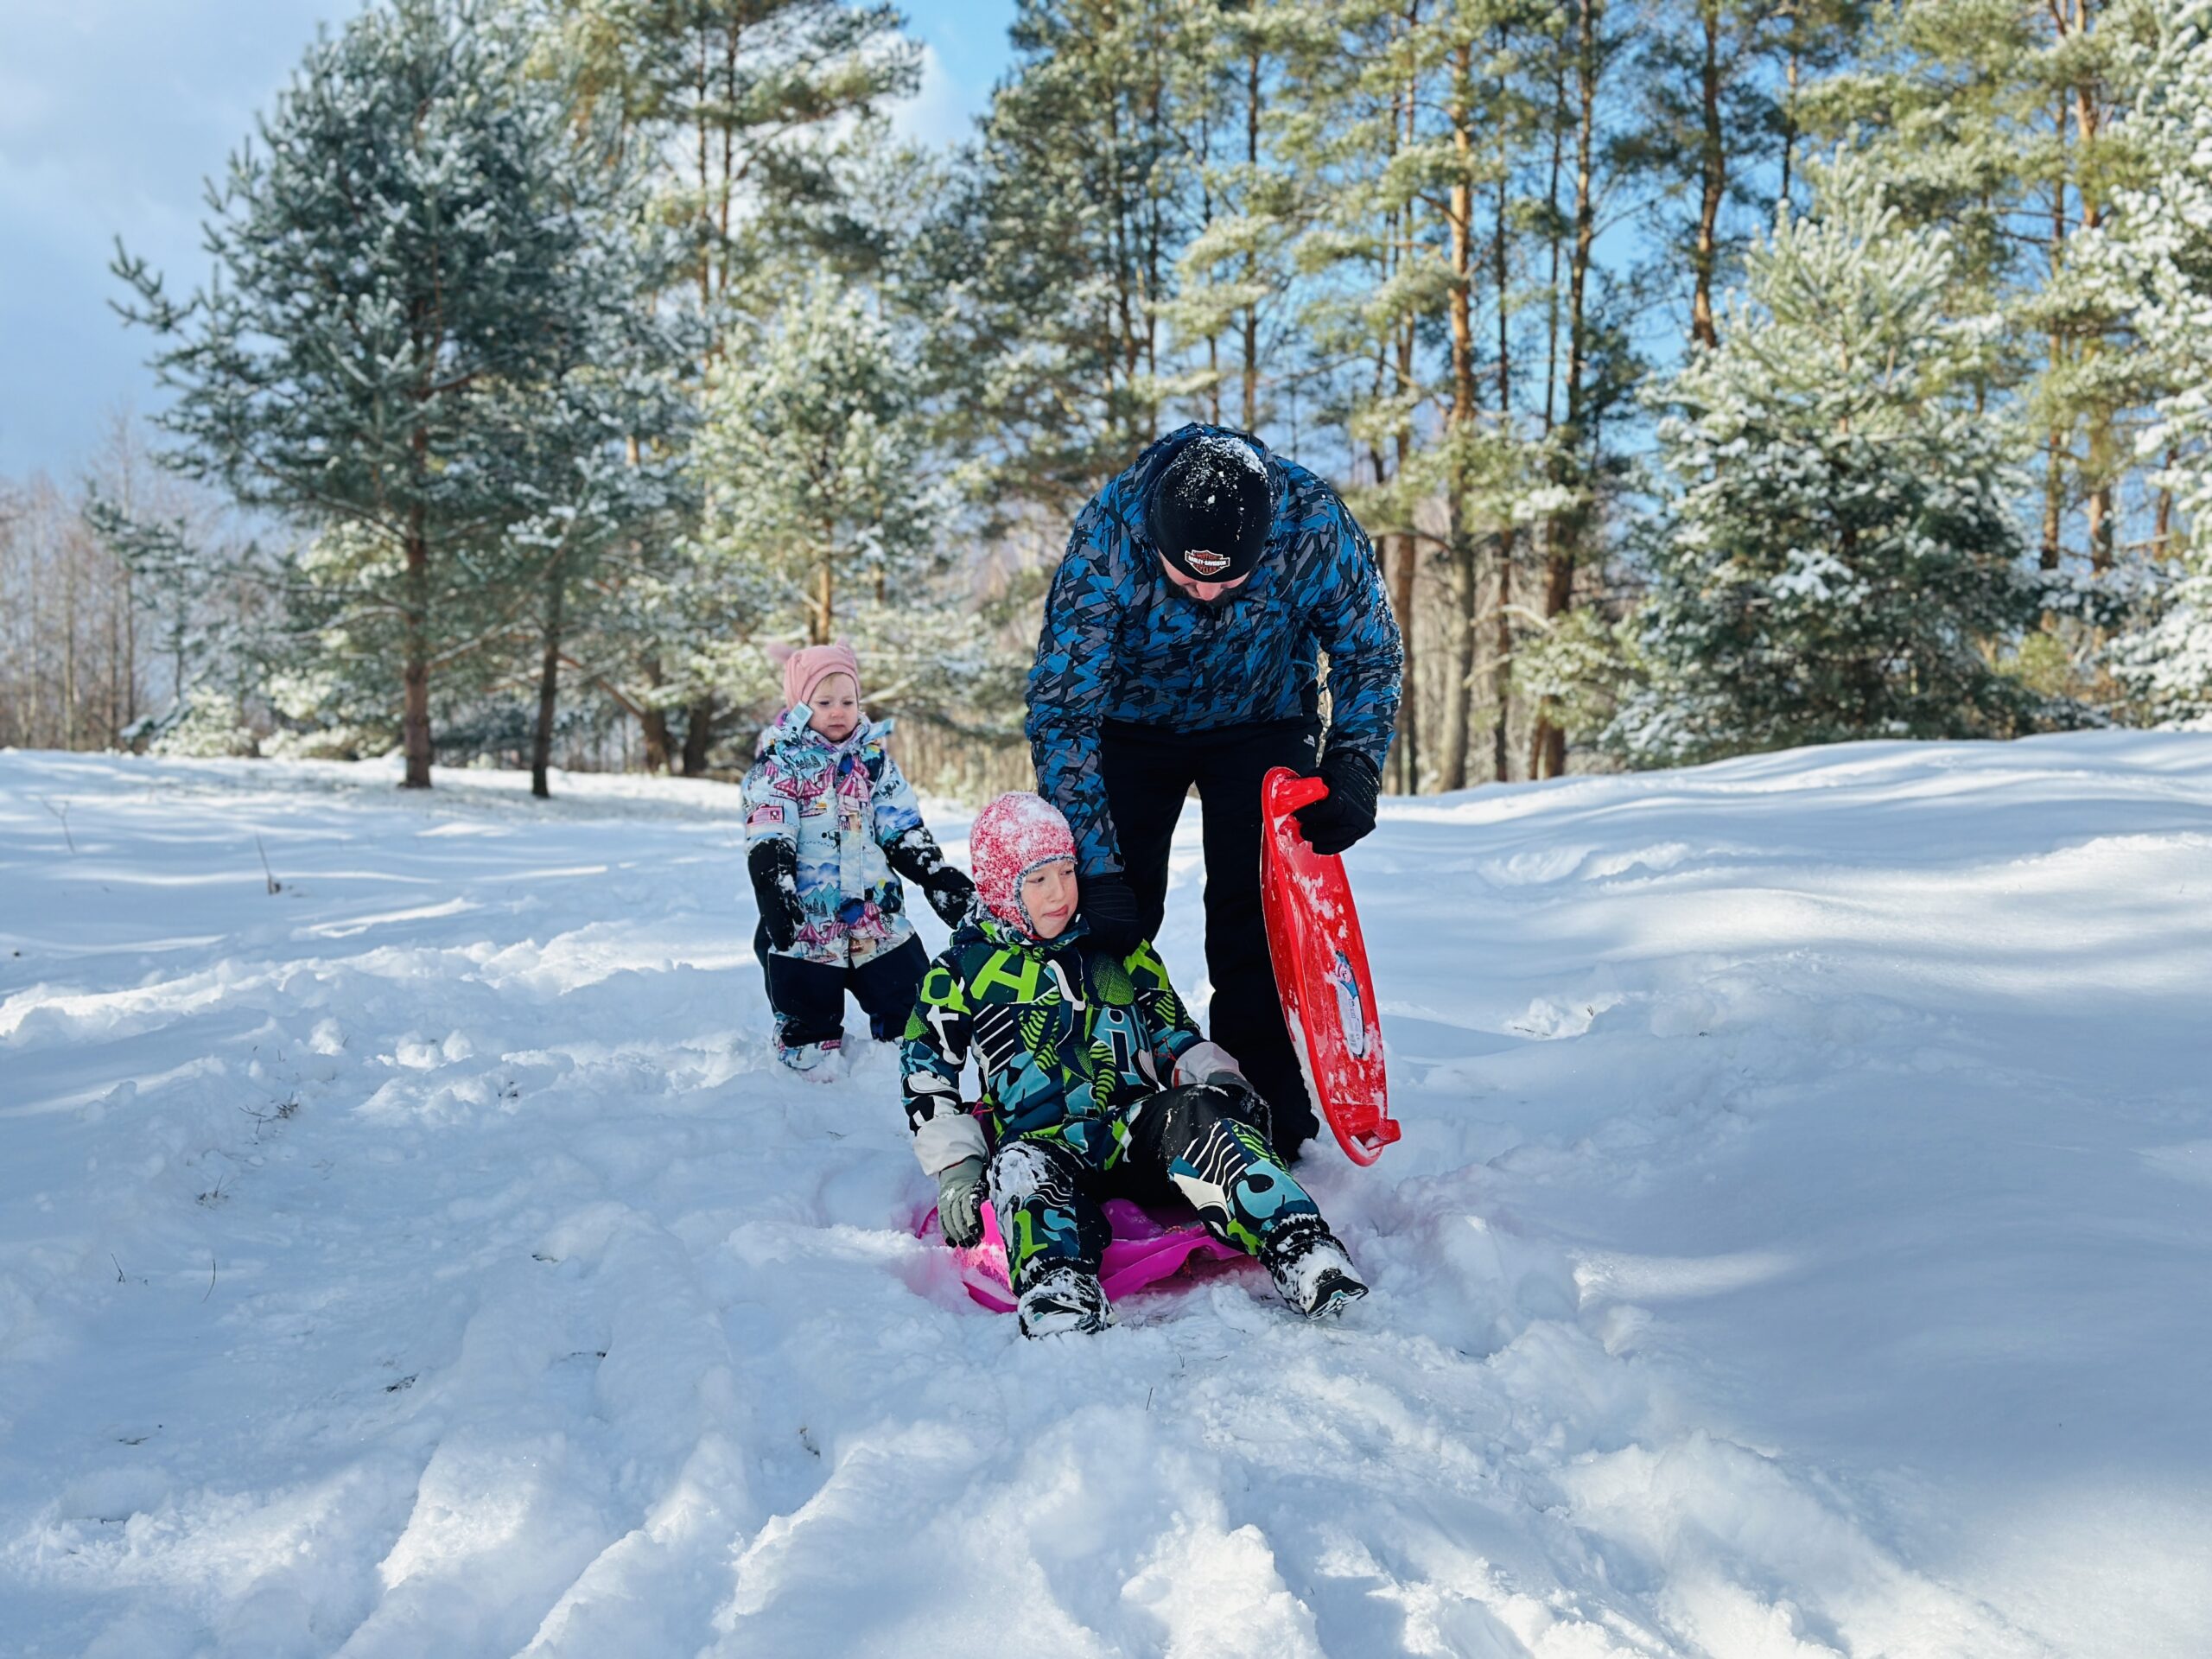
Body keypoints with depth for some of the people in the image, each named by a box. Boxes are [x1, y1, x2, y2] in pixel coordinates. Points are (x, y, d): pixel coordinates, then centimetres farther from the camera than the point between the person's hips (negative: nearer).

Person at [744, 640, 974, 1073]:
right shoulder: (779, 763, -4)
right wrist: (773, 893, -28)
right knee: (809, 1038, 3)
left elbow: (905, 831, 12)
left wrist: (941, 879, 2)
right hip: (806, 924, -4)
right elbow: (767, 840, -13)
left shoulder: (874, 757, 10)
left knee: (913, 1013, 9)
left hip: (879, 919, 4)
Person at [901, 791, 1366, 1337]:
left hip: (1138, 1134, 2)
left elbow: (1175, 1036, 25)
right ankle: (1057, 1297, -64)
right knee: (1021, 1168, -37)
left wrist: (1220, 1080, 5)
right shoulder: (961, 970, 10)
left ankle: (1302, 1252, -48)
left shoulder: (1116, 948, 19)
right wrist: (956, 1169, -2)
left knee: (1196, 1113, -31)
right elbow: (927, 1076, 10)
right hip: (1045, 1145, -1)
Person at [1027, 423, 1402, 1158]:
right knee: (1114, 920, -4)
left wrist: (1354, 766, -26)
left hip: (1264, 724, 0)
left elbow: (1371, 657, -12)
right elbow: (1060, 712, -29)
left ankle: (1267, 1117, 2)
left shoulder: (1319, 527, -32)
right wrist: (1098, 870, -33)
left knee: (1256, 918, -8)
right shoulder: (1105, 544, -35)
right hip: (1132, 724, 0)